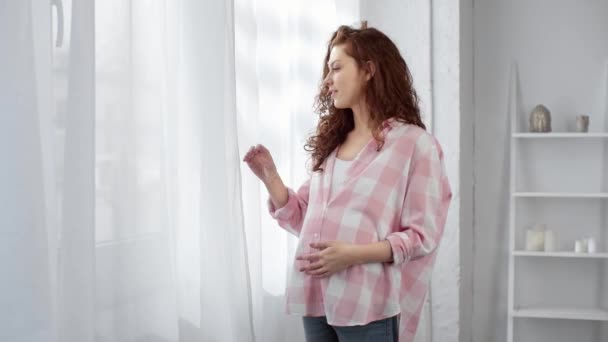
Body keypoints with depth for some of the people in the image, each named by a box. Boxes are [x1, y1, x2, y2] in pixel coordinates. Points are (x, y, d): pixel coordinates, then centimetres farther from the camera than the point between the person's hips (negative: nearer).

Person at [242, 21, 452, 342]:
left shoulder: (414, 143, -6)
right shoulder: (331, 142, 14)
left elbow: (422, 236, -9)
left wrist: (352, 254, -20)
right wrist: (269, 176, 3)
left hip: (367, 305, -6)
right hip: (316, 299, 6)